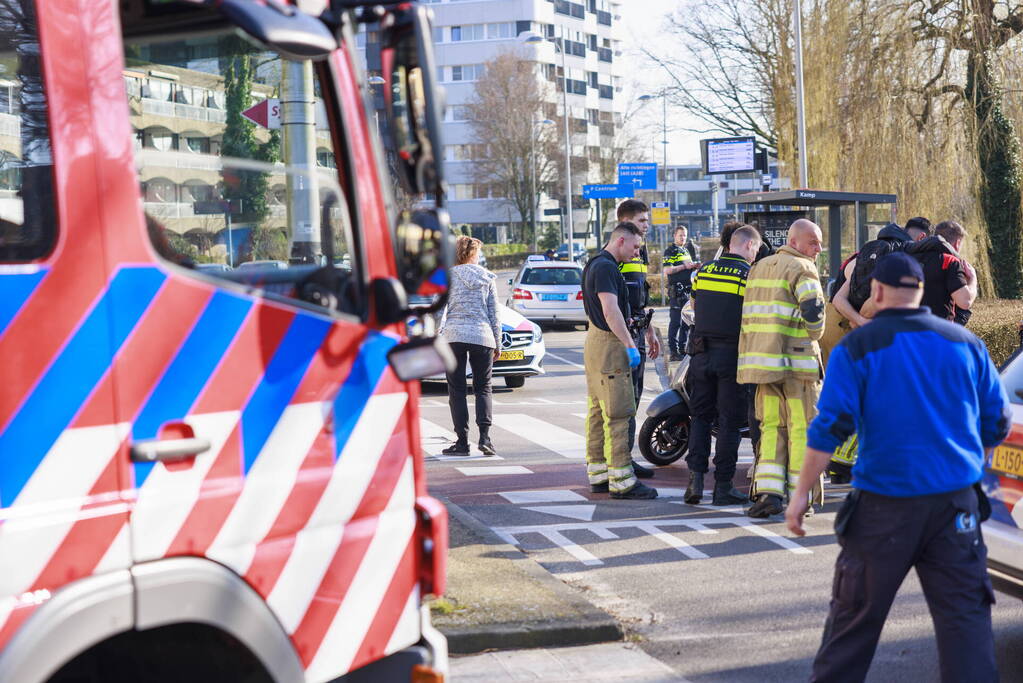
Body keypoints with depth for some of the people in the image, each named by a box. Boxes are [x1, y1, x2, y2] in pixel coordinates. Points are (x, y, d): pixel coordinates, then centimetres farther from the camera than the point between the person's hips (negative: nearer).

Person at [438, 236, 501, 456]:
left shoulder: (448, 276, 3)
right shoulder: (487, 278, 8)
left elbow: (439, 310, -3)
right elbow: (493, 314, 10)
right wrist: (497, 343, 15)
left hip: (453, 335, -1)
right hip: (482, 336, 1)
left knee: (456, 390, 4)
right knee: (483, 388, 9)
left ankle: (462, 441, 0)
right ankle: (484, 437, -6)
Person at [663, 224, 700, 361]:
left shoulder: (687, 250, 21)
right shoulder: (670, 251, -4)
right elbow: (667, 270, -15)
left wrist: (695, 266, 9)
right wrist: (684, 266, -17)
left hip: (689, 289, 8)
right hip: (676, 290, -8)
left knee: (686, 322, 11)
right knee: (675, 322, -8)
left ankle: (682, 349, 18)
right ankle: (673, 352, -8)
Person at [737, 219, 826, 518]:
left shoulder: (758, 268, 19)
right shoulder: (802, 268, -7)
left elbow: (750, 312, 21)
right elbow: (814, 310, -18)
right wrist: (814, 336, 1)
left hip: (759, 358, 7)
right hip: (795, 359, -7)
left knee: (771, 426, 10)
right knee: (801, 427, -1)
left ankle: (767, 492, 0)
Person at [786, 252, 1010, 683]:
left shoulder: (856, 348, -5)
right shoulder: (965, 343, 6)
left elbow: (830, 426, -12)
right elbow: (997, 424, 11)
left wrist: (801, 494, -6)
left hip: (885, 504, -2)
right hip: (957, 502, 2)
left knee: (855, 614, 10)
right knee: (965, 615, 4)